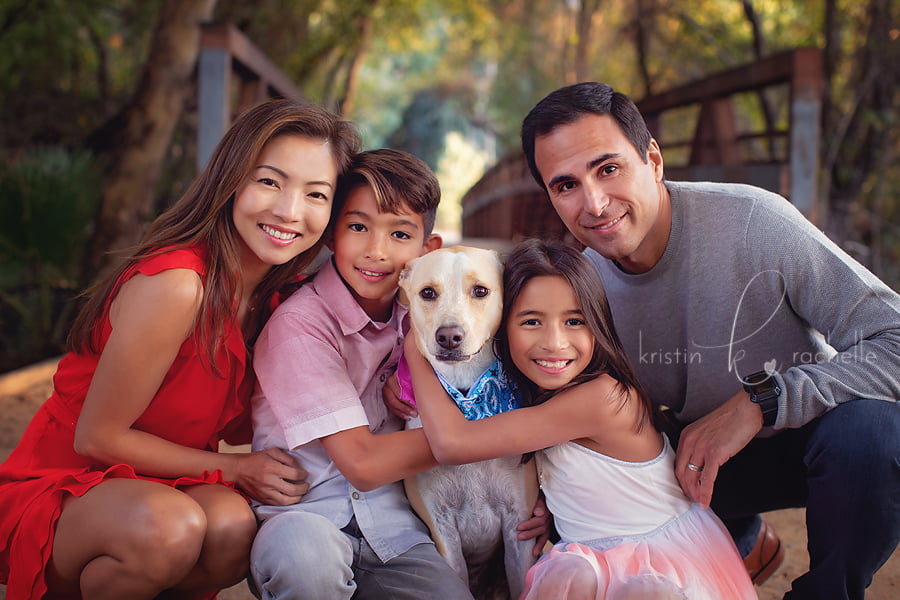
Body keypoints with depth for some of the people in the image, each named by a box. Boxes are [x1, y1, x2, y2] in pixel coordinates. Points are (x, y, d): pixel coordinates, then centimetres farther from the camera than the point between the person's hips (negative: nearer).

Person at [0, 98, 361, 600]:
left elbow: (236, 425, 4)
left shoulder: (270, 291, 0)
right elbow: (98, 437, -17)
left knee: (233, 527, -27)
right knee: (172, 527, -36)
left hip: (157, 486, 6)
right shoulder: (174, 285, -25)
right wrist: (235, 470, -13)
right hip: (59, 485, -6)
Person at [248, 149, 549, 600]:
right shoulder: (300, 324, -16)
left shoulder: (415, 313, 1)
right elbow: (362, 464, -19)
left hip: (390, 525, 4)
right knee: (306, 551, -36)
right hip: (306, 513, -4)